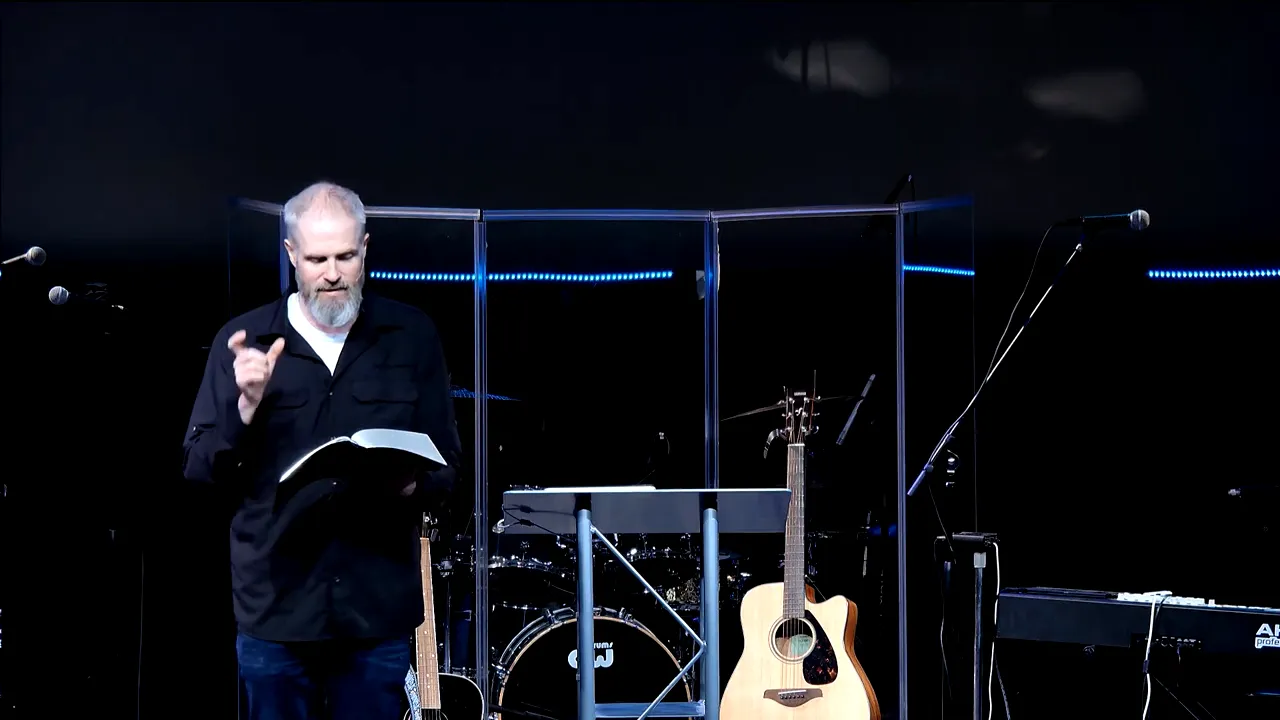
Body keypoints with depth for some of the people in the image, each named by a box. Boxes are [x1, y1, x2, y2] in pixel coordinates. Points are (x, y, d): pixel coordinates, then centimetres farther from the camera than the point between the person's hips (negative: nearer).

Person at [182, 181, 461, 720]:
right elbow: (199, 468, 1)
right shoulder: (243, 341, 3)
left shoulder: (411, 337, 5)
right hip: (276, 608, 0)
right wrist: (246, 404, -16)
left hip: (378, 609, 0)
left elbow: (447, 465, 8)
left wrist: (414, 483, -14)